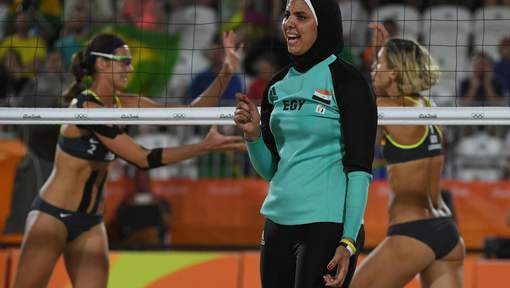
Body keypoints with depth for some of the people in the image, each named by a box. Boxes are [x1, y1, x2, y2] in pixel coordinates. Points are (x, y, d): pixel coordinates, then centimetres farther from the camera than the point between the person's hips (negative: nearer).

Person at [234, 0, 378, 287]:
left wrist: (348, 242, -18)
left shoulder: (348, 81, -6)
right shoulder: (278, 85, 13)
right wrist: (252, 134, -2)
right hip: (278, 225, 6)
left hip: (327, 228, -6)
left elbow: (359, 169, -11)